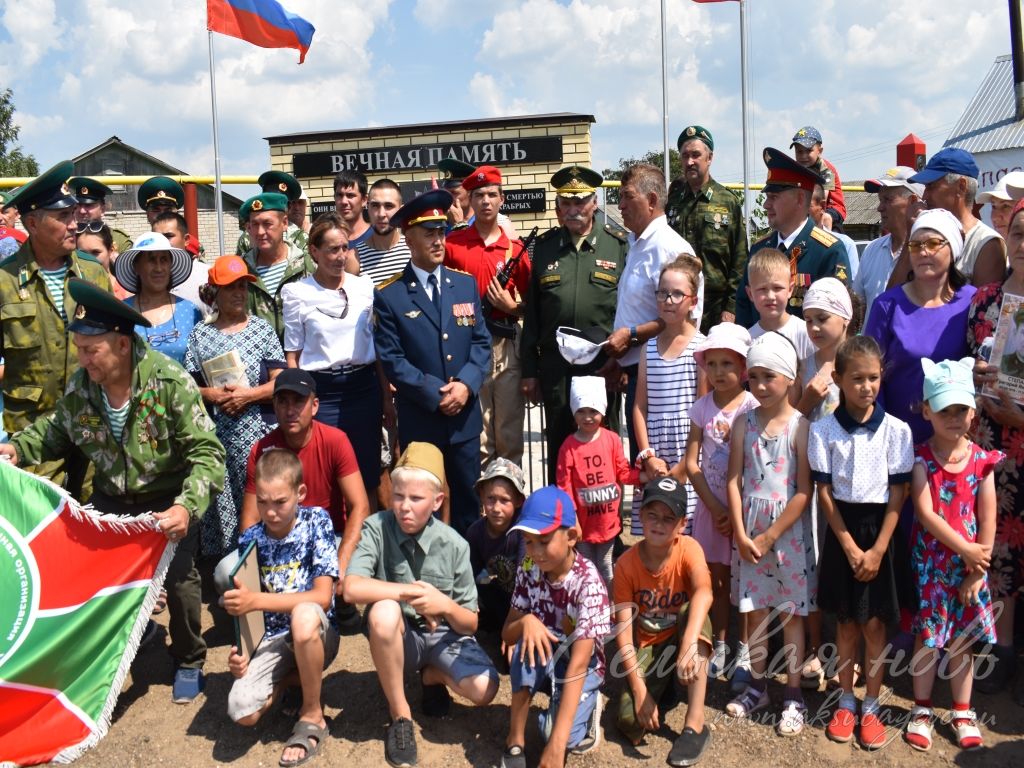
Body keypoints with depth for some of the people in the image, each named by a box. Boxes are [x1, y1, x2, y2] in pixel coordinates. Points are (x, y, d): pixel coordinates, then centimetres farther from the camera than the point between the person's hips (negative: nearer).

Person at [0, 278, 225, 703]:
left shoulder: (171, 382, -27)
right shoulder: (80, 385, -12)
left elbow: (206, 453, -26)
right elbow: (54, 429, 9)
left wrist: (187, 506, -40)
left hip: (168, 500, -4)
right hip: (109, 499, 5)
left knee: (179, 577, -11)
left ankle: (189, 663, 16)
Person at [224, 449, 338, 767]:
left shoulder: (317, 521, -10)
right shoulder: (250, 540, 0)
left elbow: (321, 597, -17)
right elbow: (246, 607, 6)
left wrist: (256, 600, -26)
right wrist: (239, 647, -15)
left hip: (315, 634, -3)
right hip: (271, 638, 3)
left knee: (303, 614, -39)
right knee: (242, 711, -25)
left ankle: (312, 716, -16)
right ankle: (289, 679, 11)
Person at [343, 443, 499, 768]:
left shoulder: (454, 545, -11)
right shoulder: (376, 528, -15)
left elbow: (470, 623, -6)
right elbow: (352, 588, -31)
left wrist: (446, 605, -27)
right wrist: (415, 592, -27)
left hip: (445, 635, 1)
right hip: (399, 636, -1)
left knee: (484, 690, -26)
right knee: (384, 611, -36)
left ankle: (433, 677, 13)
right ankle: (399, 714, -13)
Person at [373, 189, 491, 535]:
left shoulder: (466, 284, 7)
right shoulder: (389, 295, -5)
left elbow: (481, 341, 6)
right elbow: (392, 359, -8)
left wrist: (466, 384, -11)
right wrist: (437, 394, -15)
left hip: (465, 416, 3)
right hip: (419, 421, -3)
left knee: (468, 500, 13)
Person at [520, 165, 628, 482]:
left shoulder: (618, 244, 3)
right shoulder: (544, 246, 9)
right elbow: (531, 313, 9)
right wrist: (529, 371, 6)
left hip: (603, 364, -1)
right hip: (555, 369, 2)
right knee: (559, 448, 9)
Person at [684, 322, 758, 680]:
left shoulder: (754, 407, -9)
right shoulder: (702, 407, 1)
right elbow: (692, 463, 0)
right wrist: (715, 507, -8)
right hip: (711, 505, 3)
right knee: (716, 576, 11)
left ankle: (744, 647, 20)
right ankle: (719, 645, 24)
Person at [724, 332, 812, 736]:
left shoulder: (800, 426, -10)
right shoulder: (744, 424, 0)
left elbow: (804, 492, -12)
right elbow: (734, 481, -1)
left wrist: (769, 536, -12)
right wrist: (741, 534, -8)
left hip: (787, 531, -3)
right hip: (748, 530, 3)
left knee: (790, 613, 7)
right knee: (755, 610, 13)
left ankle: (793, 695, 20)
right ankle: (758, 686, 28)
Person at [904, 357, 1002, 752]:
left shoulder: (982, 460, -3)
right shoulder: (921, 459, -7)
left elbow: (988, 521, -3)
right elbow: (925, 514, -14)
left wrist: (976, 572, -6)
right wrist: (965, 549, -18)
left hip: (969, 564, 2)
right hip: (930, 560, -1)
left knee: (962, 639, 11)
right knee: (927, 636, 6)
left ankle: (963, 712, 27)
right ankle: (921, 710, 23)